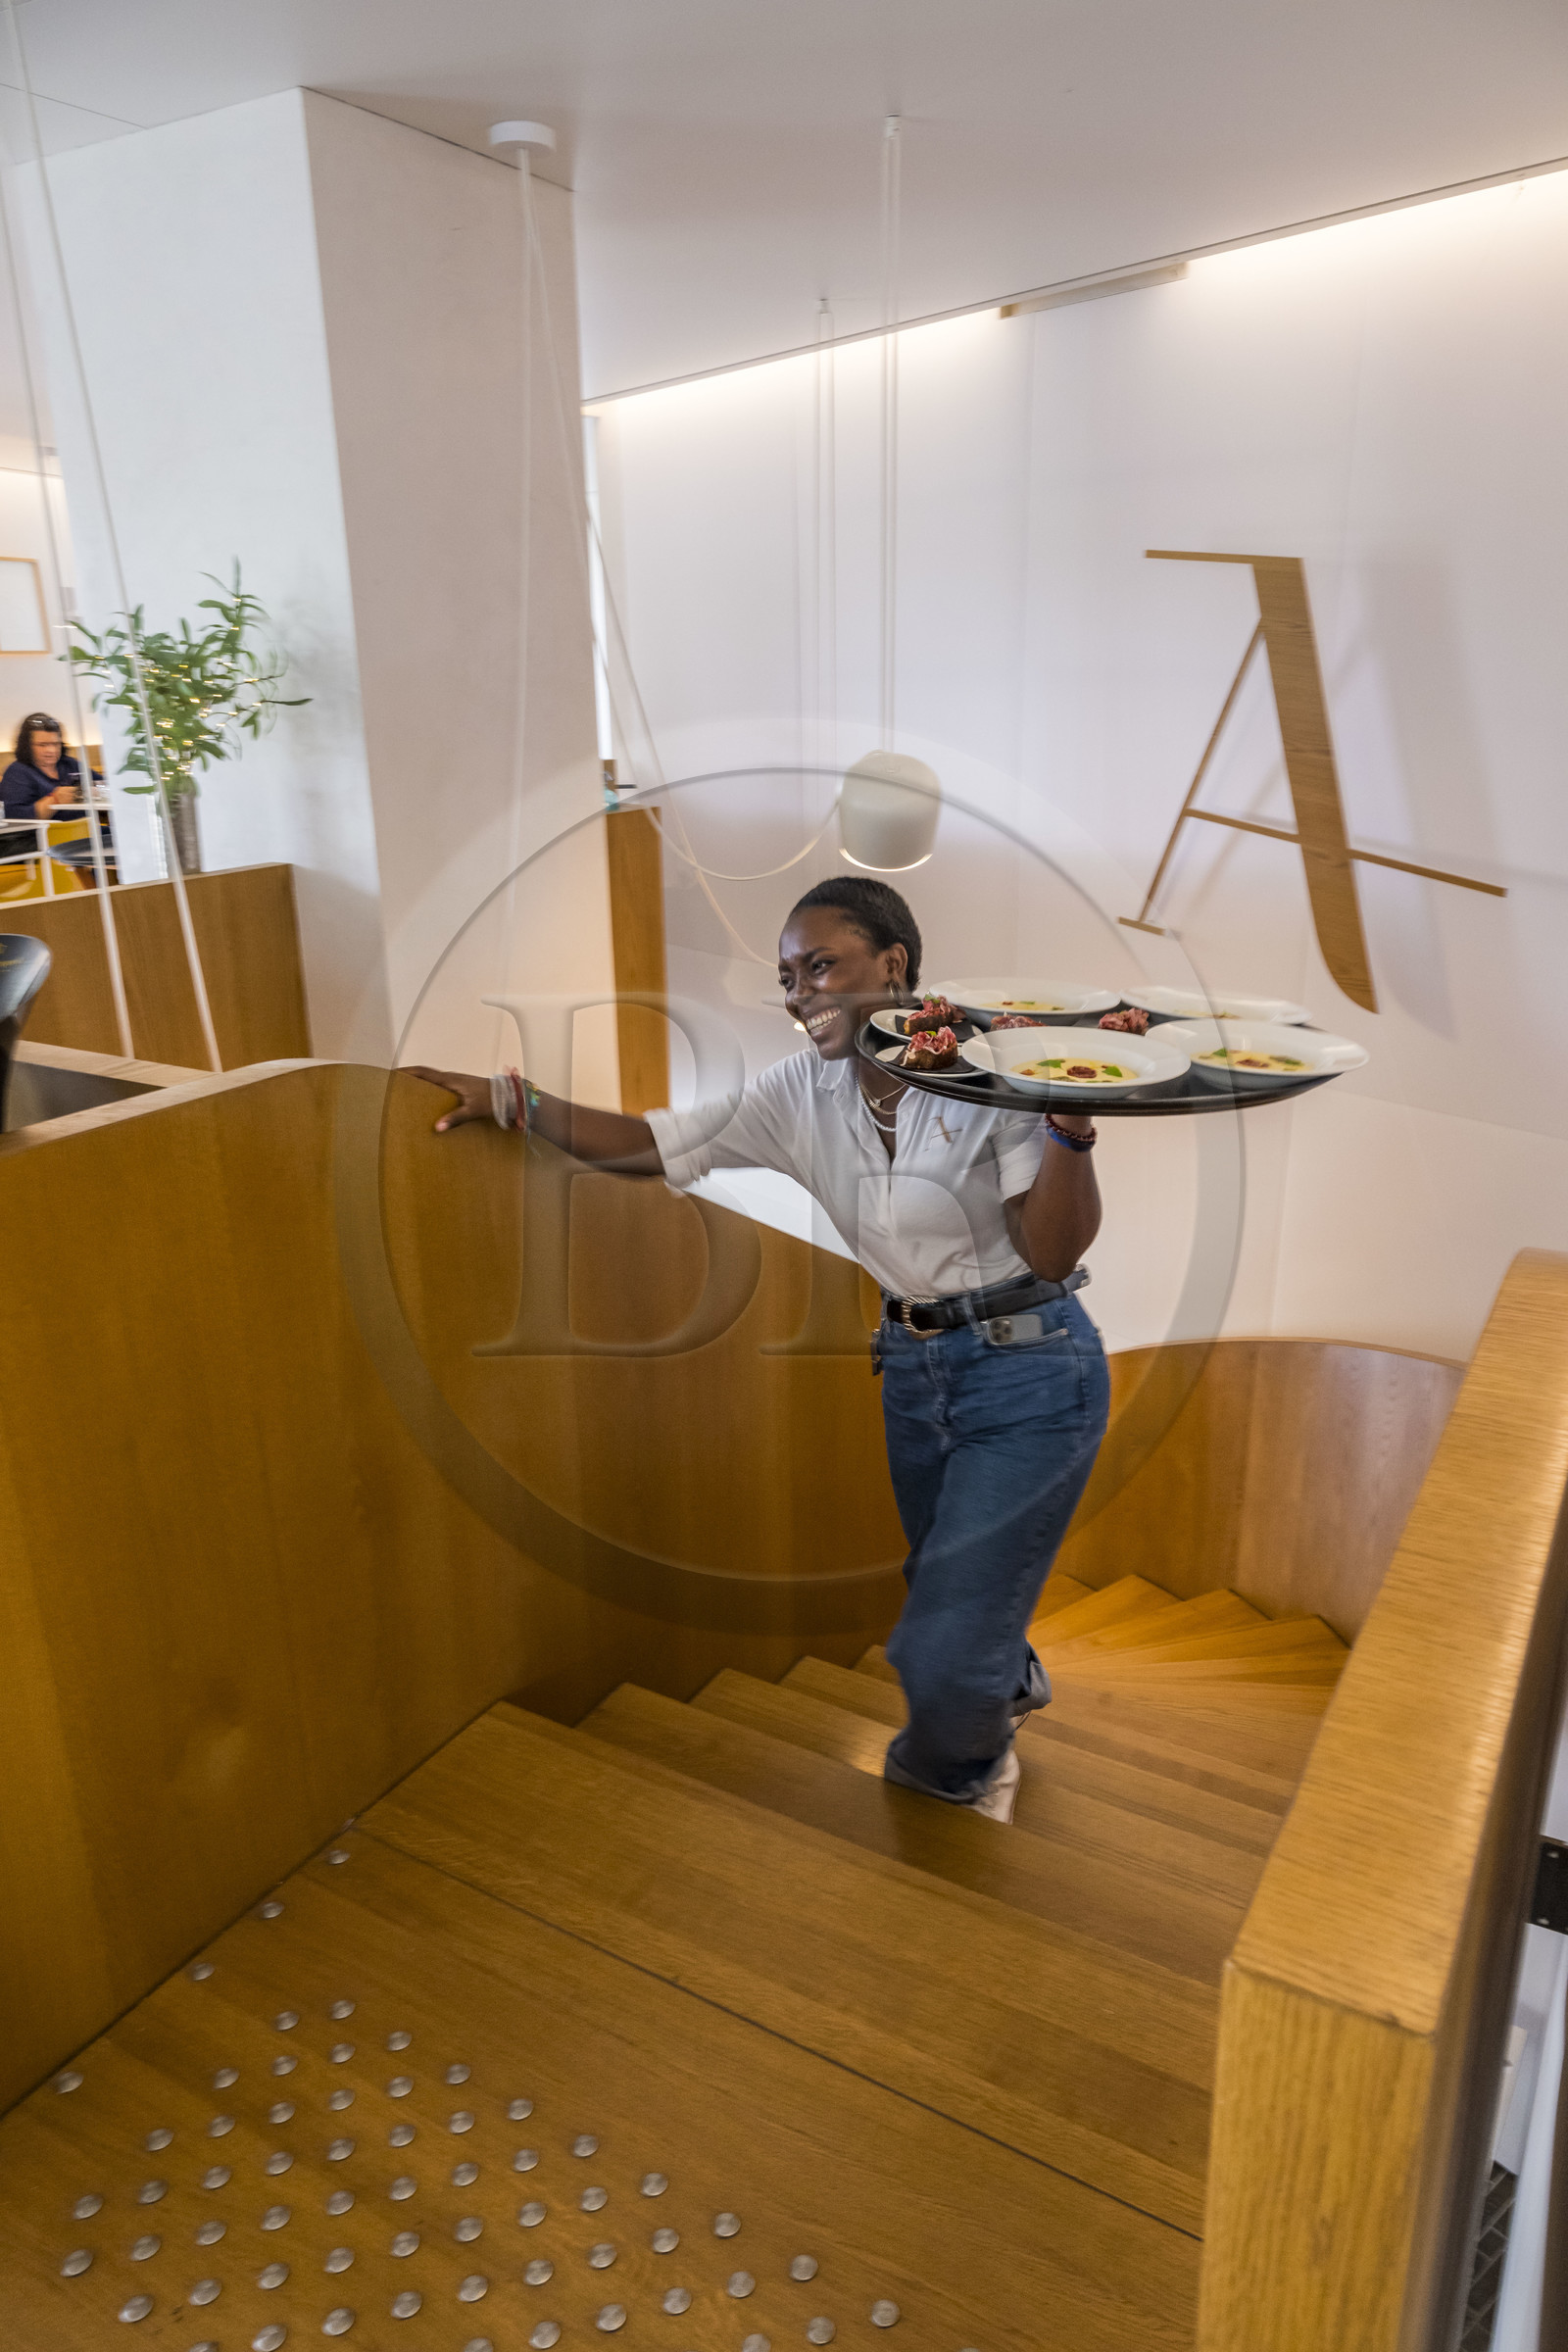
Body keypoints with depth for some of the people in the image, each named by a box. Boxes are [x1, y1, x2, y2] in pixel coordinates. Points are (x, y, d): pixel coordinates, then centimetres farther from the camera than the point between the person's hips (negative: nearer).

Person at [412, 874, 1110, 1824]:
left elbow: (1052, 1255, -18)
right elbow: (653, 1145, -1)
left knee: (942, 1656, -6)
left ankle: (952, 1767, 31)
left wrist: (1072, 1127, -33)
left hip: (1030, 1367, -5)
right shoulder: (803, 1092, -2)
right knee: (946, 1600, 23)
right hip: (913, 1365, 6)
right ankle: (1007, 1686, 59)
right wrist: (508, 1097, -8)